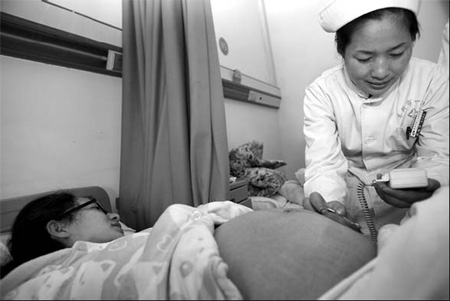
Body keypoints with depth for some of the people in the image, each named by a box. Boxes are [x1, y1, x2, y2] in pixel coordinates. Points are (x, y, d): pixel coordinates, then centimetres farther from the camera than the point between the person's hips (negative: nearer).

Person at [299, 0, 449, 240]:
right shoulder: (320, 92, -15)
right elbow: (324, 163, -21)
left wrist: (427, 185, -31)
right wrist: (329, 203, -41)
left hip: (405, 193, 2)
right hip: (348, 191, -1)